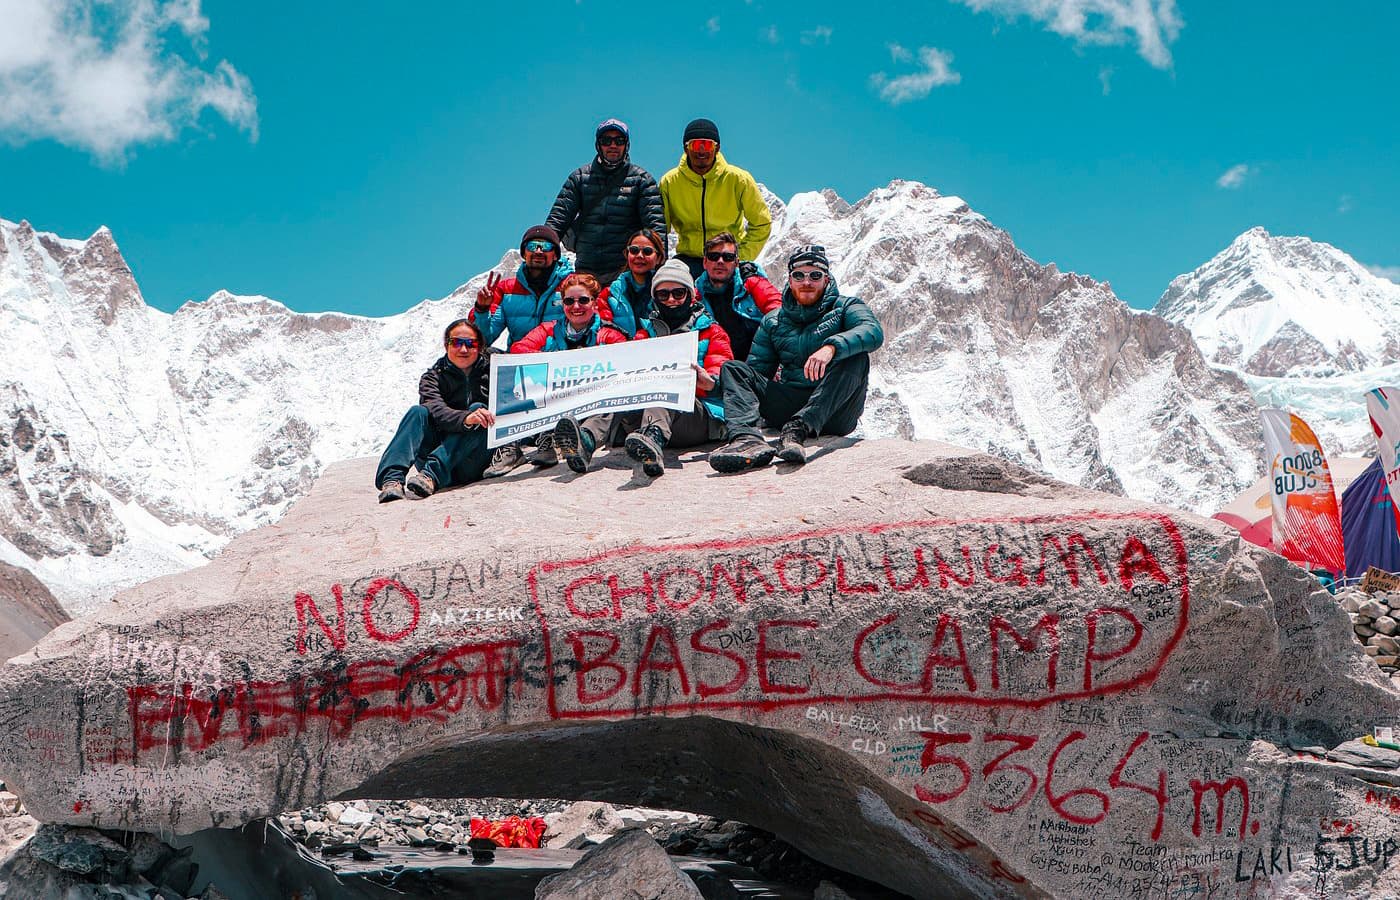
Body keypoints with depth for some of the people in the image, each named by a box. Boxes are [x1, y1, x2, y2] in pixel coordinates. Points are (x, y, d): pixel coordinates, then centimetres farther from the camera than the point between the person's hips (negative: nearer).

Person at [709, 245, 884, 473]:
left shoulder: (845, 307, 8)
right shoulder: (773, 322, 18)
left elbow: (873, 331, -14)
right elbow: (758, 367, 12)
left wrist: (831, 347, -35)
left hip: (834, 412, -3)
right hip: (788, 404, 3)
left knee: (856, 358, -28)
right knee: (732, 369, -10)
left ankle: (797, 430, -45)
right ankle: (748, 439, -41)